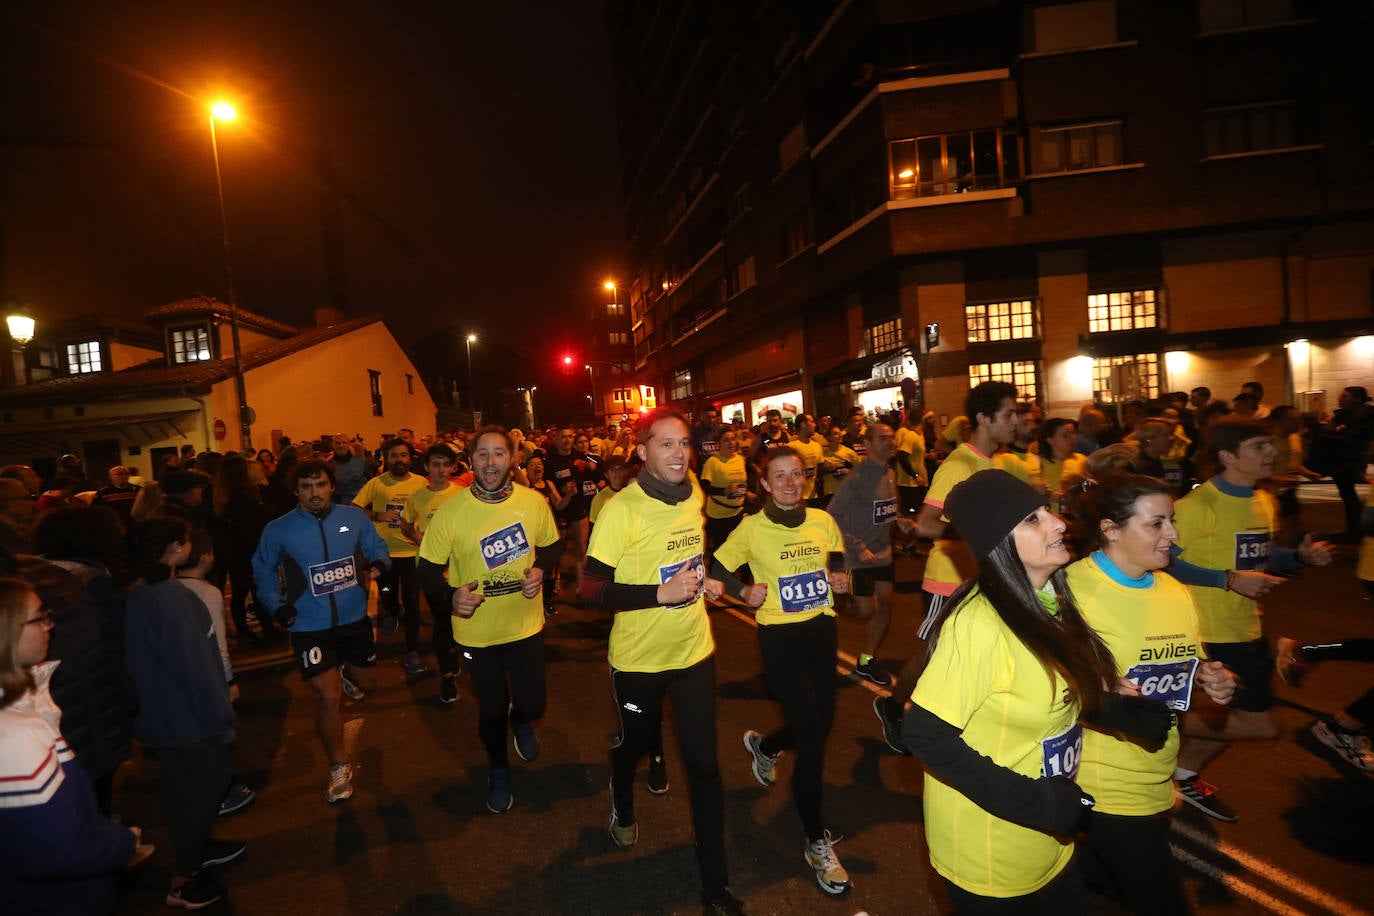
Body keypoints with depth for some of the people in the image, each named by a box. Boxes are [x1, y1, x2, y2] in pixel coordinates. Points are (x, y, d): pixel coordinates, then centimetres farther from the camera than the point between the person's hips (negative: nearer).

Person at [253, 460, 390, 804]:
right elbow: (263, 571, 6)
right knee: (330, 699, -7)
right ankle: (339, 769, 15)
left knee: (364, 683, 21)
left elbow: (376, 546, 7)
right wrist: (277, 607, -5)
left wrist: (379, 564, -15)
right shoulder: (279, 530, -9)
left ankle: (346, 673, 61)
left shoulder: (355, 517, -7)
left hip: (354, 619, 3)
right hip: (310, 627, -3)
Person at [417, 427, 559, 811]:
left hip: (526, 623, 1)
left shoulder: (534, 502, -11)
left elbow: (551, 547, 6)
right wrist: (450, 596, -28)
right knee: (491, 710, 16)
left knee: (532, 705, 8)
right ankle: (498, 769, 48)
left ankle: (520, 720, 48)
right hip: (476, 630, -1)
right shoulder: (450, 512, -17)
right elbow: (428, 571, -9)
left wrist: (540, 570, -14)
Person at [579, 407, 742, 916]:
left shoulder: (693, 494, -3)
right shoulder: (622, 510, -21)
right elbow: (592, 591, -21)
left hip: (694, 648, 3)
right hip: (639, 657, -3)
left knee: (704, 764, 5)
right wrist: (660, 593, -29)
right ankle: (622, 806, 57)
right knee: (635, 742, 22)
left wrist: (704, 580, 3)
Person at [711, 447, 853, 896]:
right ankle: (817, 843, 15)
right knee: (812, 740, -5)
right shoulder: (752, 528, -11)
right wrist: (744, 592, -17)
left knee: (820, 723, 18)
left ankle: (763, 745, 52)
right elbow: (718, 568, -1)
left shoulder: (823, 521, -2)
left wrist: (839, 578, -5)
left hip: (822, 629, 5)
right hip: (779, 637, -5)